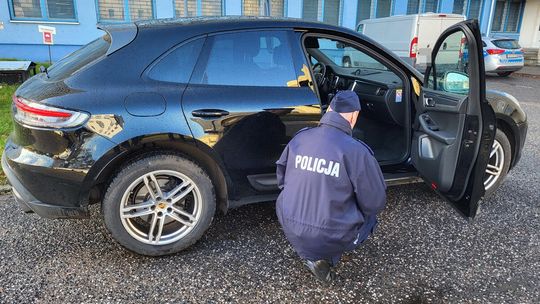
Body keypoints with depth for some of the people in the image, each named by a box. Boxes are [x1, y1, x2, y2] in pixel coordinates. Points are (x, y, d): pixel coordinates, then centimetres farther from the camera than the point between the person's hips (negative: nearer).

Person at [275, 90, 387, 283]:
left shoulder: (299, 138, -3)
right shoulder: (356, 151, -18)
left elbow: (282, 181, 10)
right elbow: (375, 204, -8)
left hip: (291, 231, 5)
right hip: (330, 238, -5)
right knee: (370, 216, 24)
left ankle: (308, 251, 18)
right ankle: (325, 257, 6)